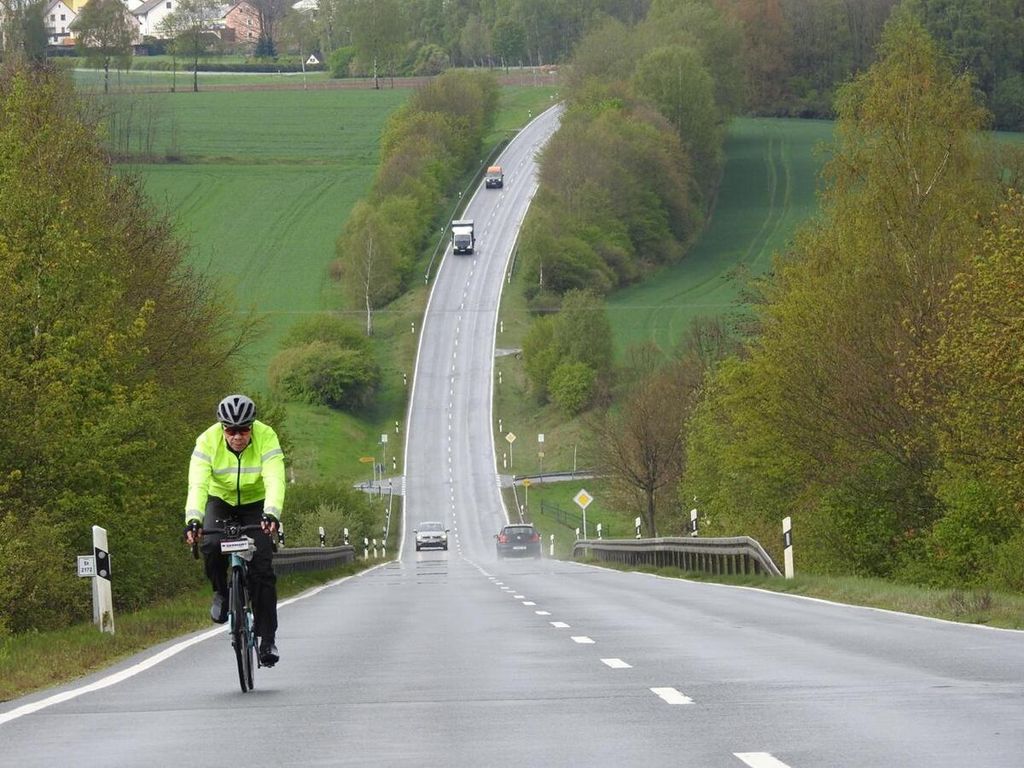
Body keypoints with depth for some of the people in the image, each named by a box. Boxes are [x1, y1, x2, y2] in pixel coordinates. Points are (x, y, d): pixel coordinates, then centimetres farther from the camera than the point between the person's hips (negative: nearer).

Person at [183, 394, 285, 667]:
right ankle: (221, 592, 1)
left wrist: (271, 515, -55)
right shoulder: (207, 442, -24)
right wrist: (193, 519, -51)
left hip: (256, 504, -1)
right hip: (220, 501, 1)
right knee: (211, 545, -29)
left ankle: (267, 639, -7)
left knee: (262, 567, -14)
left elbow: (275, 481, -37)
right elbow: (197, 484, -34)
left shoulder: (266, 438, -26)